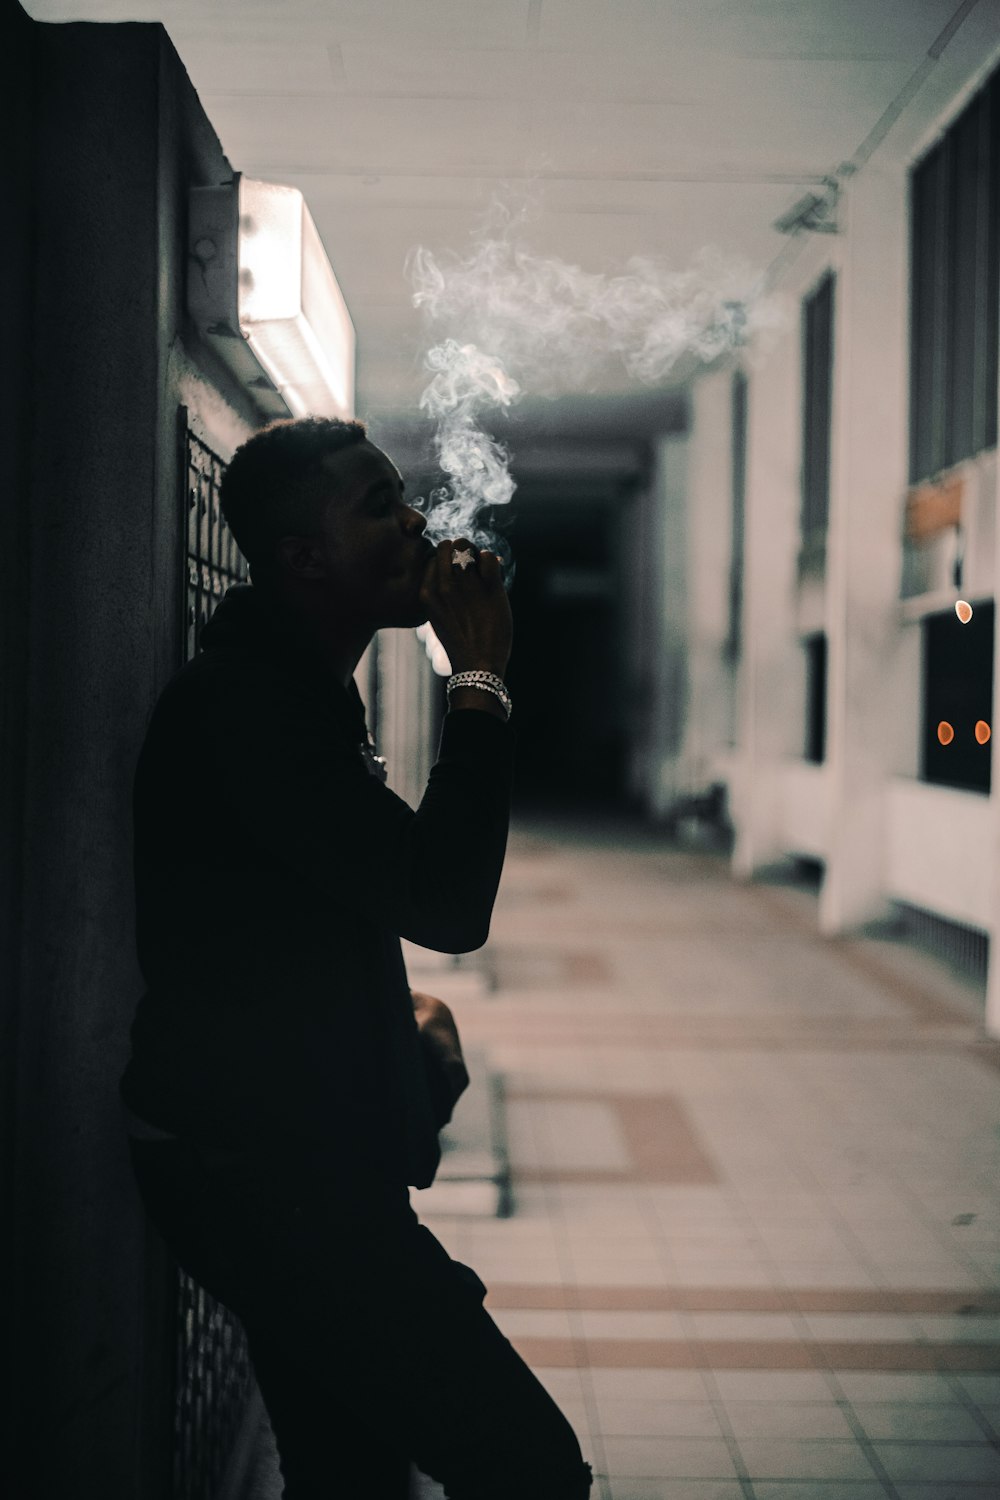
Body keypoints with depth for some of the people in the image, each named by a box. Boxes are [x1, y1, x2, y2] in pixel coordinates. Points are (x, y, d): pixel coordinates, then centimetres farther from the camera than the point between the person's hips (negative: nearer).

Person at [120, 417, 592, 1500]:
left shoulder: (293, 684, 14)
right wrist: (479, 681, -17)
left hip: (280, 1160, 11)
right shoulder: (241, 701, -20)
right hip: (268, 1175, -11)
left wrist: (401, 1008, 6)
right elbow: (450, 903, -25)